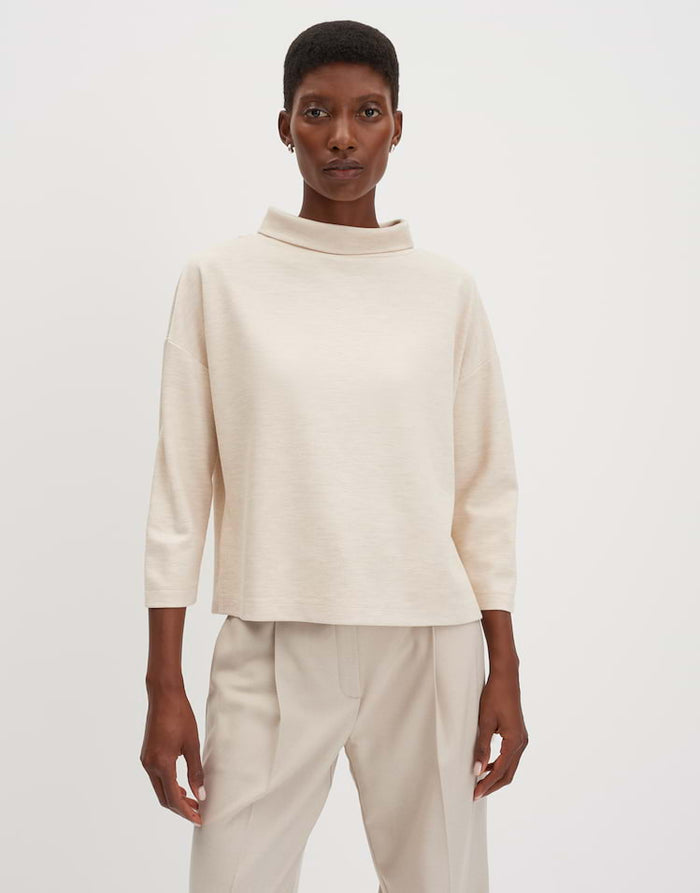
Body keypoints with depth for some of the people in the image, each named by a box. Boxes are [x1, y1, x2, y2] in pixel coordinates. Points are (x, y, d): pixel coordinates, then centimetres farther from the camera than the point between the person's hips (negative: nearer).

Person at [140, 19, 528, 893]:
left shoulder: (447, 289, 5)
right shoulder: (220, 278, 1)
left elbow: (485, 489, 7)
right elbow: (181, 482, 1)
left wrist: (505, 670, 3)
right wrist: (163, 683, -2)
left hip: (428, 647, 1)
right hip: (272, 649, -1)